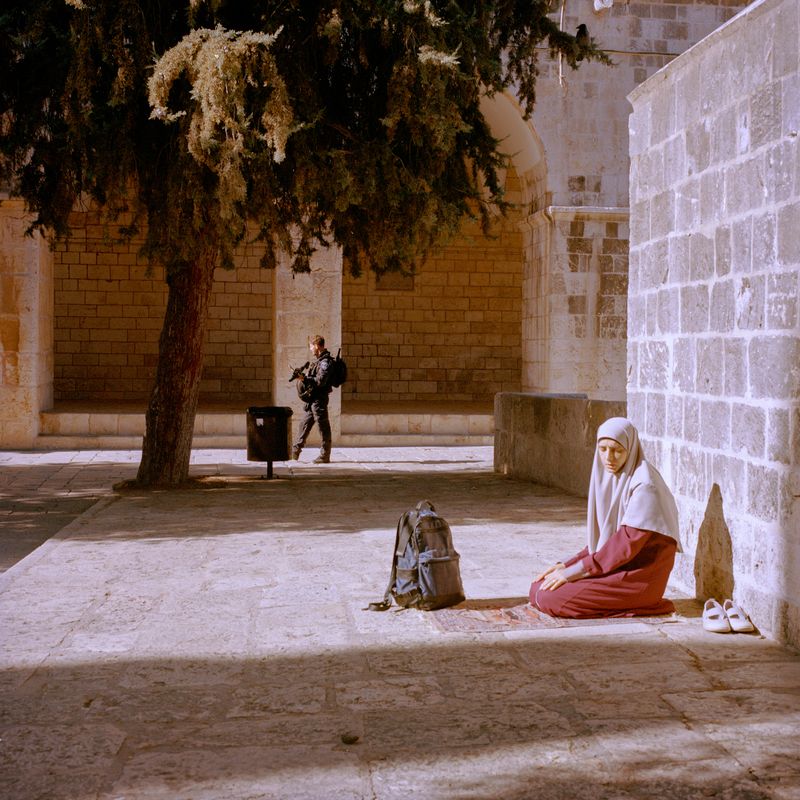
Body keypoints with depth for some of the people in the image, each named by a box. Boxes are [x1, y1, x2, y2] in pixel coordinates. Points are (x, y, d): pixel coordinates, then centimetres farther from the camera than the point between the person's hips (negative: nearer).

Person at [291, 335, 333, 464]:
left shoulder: (325, 362, -16)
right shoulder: (318, 360, 15)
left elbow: (320, 381, -23)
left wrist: (305, 379, -19)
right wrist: (303, 377, 11)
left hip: (319, 399, -10)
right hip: (312, 399, 10)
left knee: (323, 427, -3)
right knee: (305, 425, 14)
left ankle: (325, 455, 2)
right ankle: (295, 452, 21)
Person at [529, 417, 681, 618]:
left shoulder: (644, 485, -18)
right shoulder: (608, 478, 9)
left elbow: (628, 543, -22)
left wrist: (574, 571, -20)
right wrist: (567, 565, 1)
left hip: (639, 576, -9)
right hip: (613, 564, 9)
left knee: (550, 598, -19)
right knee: (539, 587, 1)